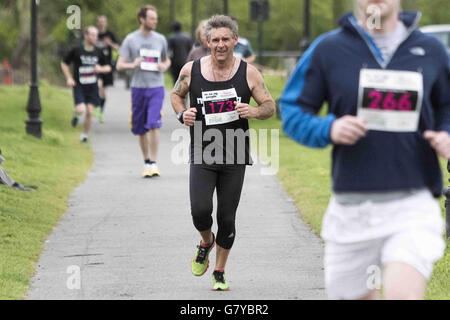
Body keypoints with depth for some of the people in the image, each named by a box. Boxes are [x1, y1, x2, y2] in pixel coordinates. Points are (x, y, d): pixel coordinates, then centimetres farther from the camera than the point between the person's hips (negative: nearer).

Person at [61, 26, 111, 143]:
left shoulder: (98, 52, 4)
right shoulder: (76, 50, -6)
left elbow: (108, 67, 14)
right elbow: (64, 63, 6)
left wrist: (101, 69, -9)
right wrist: (69, 78, -6)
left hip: (92, 86, 3)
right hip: (79, 86, -3)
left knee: (89, 112, -1)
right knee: (81, 110, -19)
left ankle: (85, 135, 17)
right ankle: (76, 114, 18)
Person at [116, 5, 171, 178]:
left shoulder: (160, 39, 9)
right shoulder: (130, 39, 2)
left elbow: (167, 60, 23)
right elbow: (120, 65, 1)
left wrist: (165, 66, 0)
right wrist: (133, 65, -20)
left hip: (156, 87, 0)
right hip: (138, 87, 0)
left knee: (154, 125, -15)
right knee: (140, 129, 5)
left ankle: (154, 164, -11)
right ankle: (146, 162, 21)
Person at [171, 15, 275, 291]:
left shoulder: (248, 73, -3)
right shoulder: (192, 70, -2)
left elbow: (271, 106, 4)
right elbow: (176, 94, 16)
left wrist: (254, 111, -18)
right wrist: (182, 114, -5)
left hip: (234, 157, 0)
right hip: (202, 154, 0)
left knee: (227, 219, 4)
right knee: (200, 210, -17)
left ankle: (220, 273, 24)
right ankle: (206, 242, 18)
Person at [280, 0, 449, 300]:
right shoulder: (328, 49, 3)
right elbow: (292, 110, 7)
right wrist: (328, 129, -14)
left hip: (413, 206, -1)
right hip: (352, 206, 1)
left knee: (403, 294, -23)